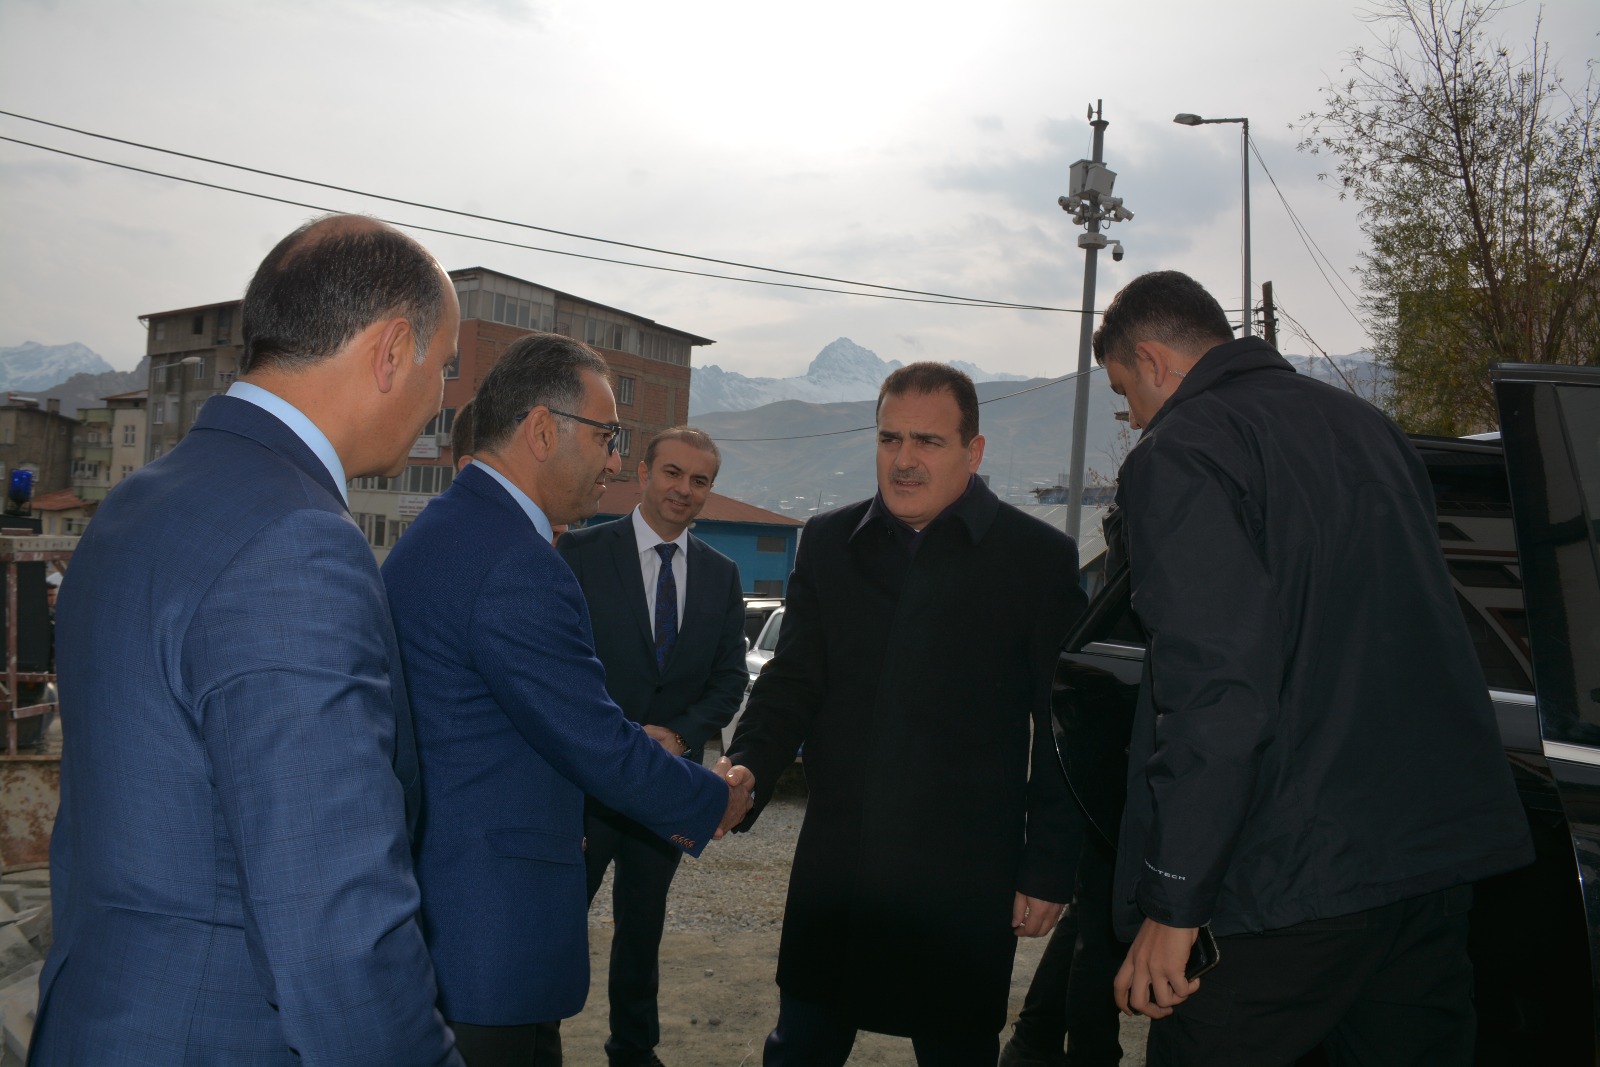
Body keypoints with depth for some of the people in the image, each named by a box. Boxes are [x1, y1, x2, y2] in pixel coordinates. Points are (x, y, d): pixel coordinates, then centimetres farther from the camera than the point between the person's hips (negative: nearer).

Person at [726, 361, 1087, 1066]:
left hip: (965, 880, -3)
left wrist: (1050, 869, -4)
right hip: (836, 868, 3)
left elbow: (1061, 732, -3)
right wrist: (748, 771, -13)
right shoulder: (829, 544, 6)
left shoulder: (1041, 559, -4)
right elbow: (791, 682, 5)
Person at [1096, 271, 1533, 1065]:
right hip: (1449, 847, 9)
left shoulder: (1178, 455, -11)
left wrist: (1172, 903, -15)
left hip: (1298, 876, -8)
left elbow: (1214, 688, -21)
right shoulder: (1368, 426, 16)